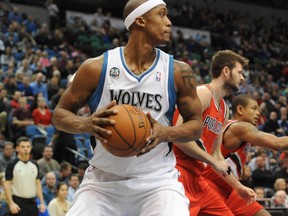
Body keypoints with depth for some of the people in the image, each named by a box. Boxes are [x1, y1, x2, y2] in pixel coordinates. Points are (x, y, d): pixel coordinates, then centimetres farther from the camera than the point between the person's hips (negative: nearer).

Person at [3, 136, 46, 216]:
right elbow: (7, 185, -8)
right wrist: (11, 203, -17)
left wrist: (42, 202, 7)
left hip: (32, 202, 5)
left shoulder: (34, 165, 10)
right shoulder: (12, 165, -5)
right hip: (18, 203, -5)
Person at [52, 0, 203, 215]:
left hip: (157, 179, 0)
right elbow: (60, 113, 1)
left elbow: (196, 124, 4)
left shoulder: (178, 72, -4)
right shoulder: (97, 68, -7)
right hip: (103, 180, 0)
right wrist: (87, 124, -21)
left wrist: (166, 133, -18)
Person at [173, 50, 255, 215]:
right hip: (181, 173, -10)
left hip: (198, 179, 10)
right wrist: (214, 162, -16)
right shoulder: (203, 93, -10)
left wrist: (238, 187, 24)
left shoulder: (224, 109, 19)